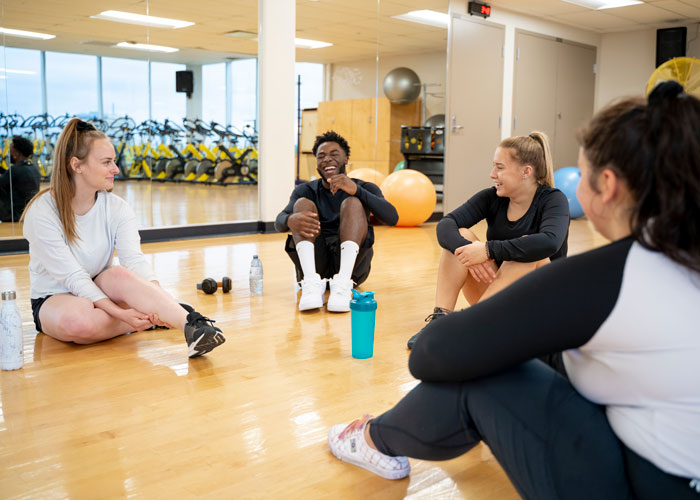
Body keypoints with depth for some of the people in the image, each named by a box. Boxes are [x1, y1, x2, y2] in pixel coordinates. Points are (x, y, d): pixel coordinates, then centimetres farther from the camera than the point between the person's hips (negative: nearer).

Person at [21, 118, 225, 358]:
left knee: (120, 274, -33)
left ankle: (190, 322, -40)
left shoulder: (116, 208, -6)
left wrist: (157, 299, -40)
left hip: (100, 290, 3)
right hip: (54, 299, -3)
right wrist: (119, 313, -35)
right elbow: (73, 276, -24)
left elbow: (134, 260, -21)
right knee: (78, 321, -38)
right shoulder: (41, 212, -18)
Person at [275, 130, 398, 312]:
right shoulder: (306, 191, 14)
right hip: (313, 263, 1)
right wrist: (290, 220, -30)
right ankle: (311, 282, -34)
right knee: (303, 203, -14)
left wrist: (356, 190, -24)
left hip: (351, 264, -1)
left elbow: (392, 218, -9)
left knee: (353, 203, -18)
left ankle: (343, 283, -38)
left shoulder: (364, 187, 11)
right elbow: (279, 223, -4)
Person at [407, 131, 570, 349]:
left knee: (528, 252, -31)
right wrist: (465, 250, -36)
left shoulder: (553, 200, -14)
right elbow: (445, 225, -16)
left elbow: (550, 241, -36)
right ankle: (440, 318, -28)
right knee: (461, 236, -15)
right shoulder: (492, 197, -3)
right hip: (495, 295, 4)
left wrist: (488, 249, -39)